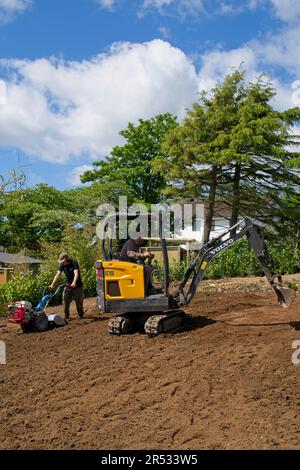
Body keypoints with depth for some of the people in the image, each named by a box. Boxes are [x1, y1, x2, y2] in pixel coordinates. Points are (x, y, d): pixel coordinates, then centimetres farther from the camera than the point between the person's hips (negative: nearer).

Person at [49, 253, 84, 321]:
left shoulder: (74, 263, -21)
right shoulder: (62, 265, -4)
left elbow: (76, 273, -35)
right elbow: (58, 274, -10)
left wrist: (74, 283, -52)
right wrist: (52, 284, -23)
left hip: (77, 285, -5)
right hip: (68, 285, 5)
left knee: (79, 301, 4)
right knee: (65, 300, -5)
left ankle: (80, 315, 23)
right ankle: (66, 316, 4)